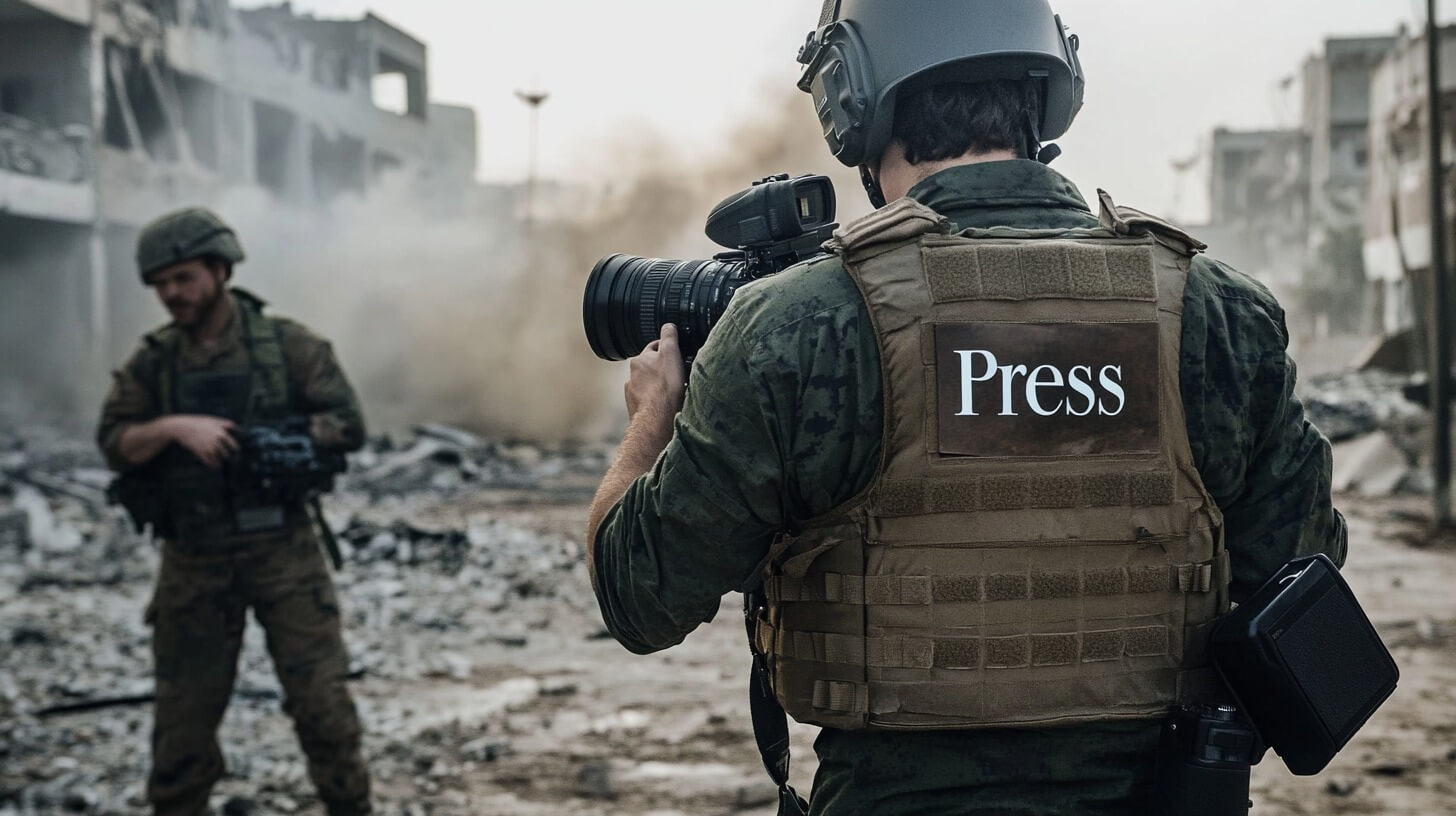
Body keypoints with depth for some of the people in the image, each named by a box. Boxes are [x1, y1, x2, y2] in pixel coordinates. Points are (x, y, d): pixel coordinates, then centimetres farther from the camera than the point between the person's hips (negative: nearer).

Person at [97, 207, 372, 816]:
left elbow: (347, 426, -6)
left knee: (321, 697, 0)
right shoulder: (151, 364, 4)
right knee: (184, 709, 9)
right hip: (193, 561, 2)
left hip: (281, 549, -2)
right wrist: (175, 428, -23)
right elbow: (115, 444, -6)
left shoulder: (288, 347, -3)